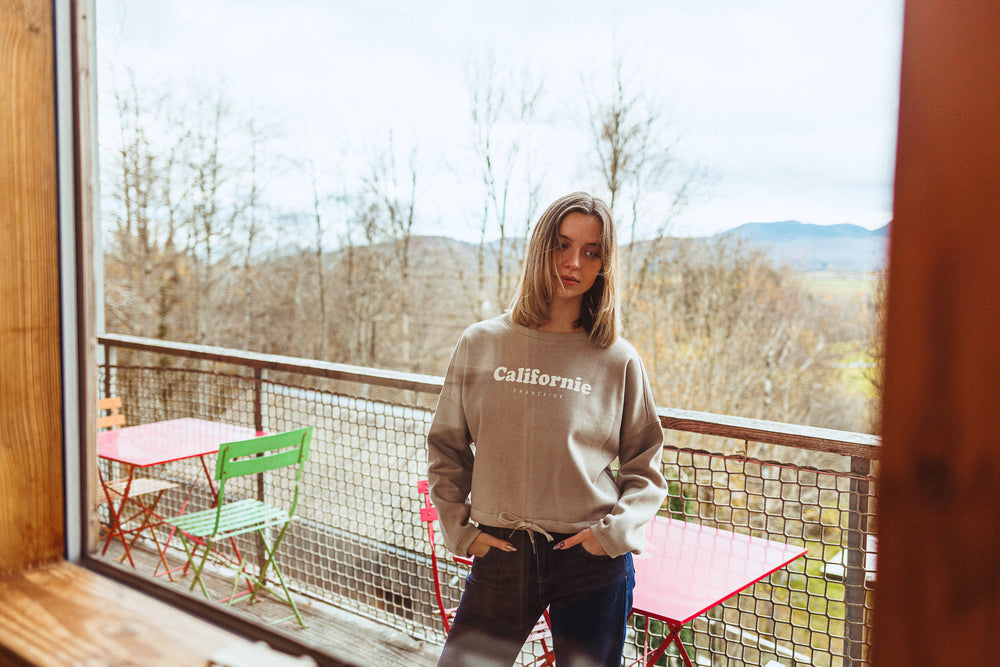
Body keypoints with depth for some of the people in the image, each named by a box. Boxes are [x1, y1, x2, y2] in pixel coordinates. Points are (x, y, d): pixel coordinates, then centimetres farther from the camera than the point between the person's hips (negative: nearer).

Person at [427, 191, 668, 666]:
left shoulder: (618, 361, -2)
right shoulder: (480, 345, 1)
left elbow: (645, 468, 6)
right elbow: (446, 450, 9)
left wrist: (613, 533, -7)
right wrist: (460, 529, 1)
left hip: (593, 563, 0)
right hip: (498, 556, 1)